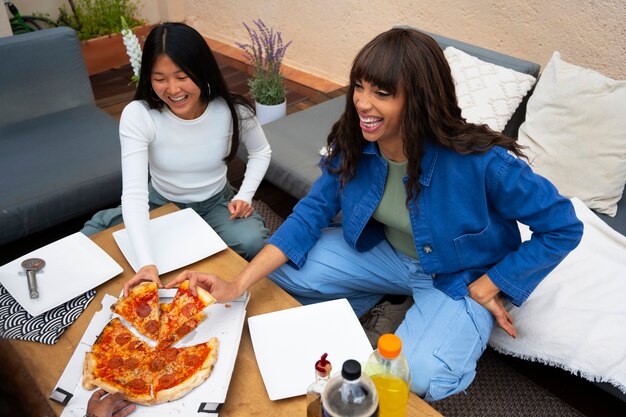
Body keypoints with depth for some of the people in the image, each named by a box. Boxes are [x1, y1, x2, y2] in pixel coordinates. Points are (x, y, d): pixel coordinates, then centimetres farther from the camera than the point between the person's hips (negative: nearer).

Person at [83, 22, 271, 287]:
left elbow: (261, 152, 2)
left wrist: (245, 196, -14)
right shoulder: (137, 115, -25)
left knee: (252, 242, -30)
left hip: (215, 204, 0)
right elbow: (134, 192, -34)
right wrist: (147, 263, -47)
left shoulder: (232, 111, -20)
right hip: (159, 204, 1)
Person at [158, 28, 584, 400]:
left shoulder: (481, 162, -32)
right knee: (282, 272, -7)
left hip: (459, 277, -4)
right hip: (385, 252, 5)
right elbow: (314, 209, -11)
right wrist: (237, 285, -21)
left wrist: (486, 289, -18)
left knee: (419, 376, -30)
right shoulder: (355, 143, -17)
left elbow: (563, 227, -19)